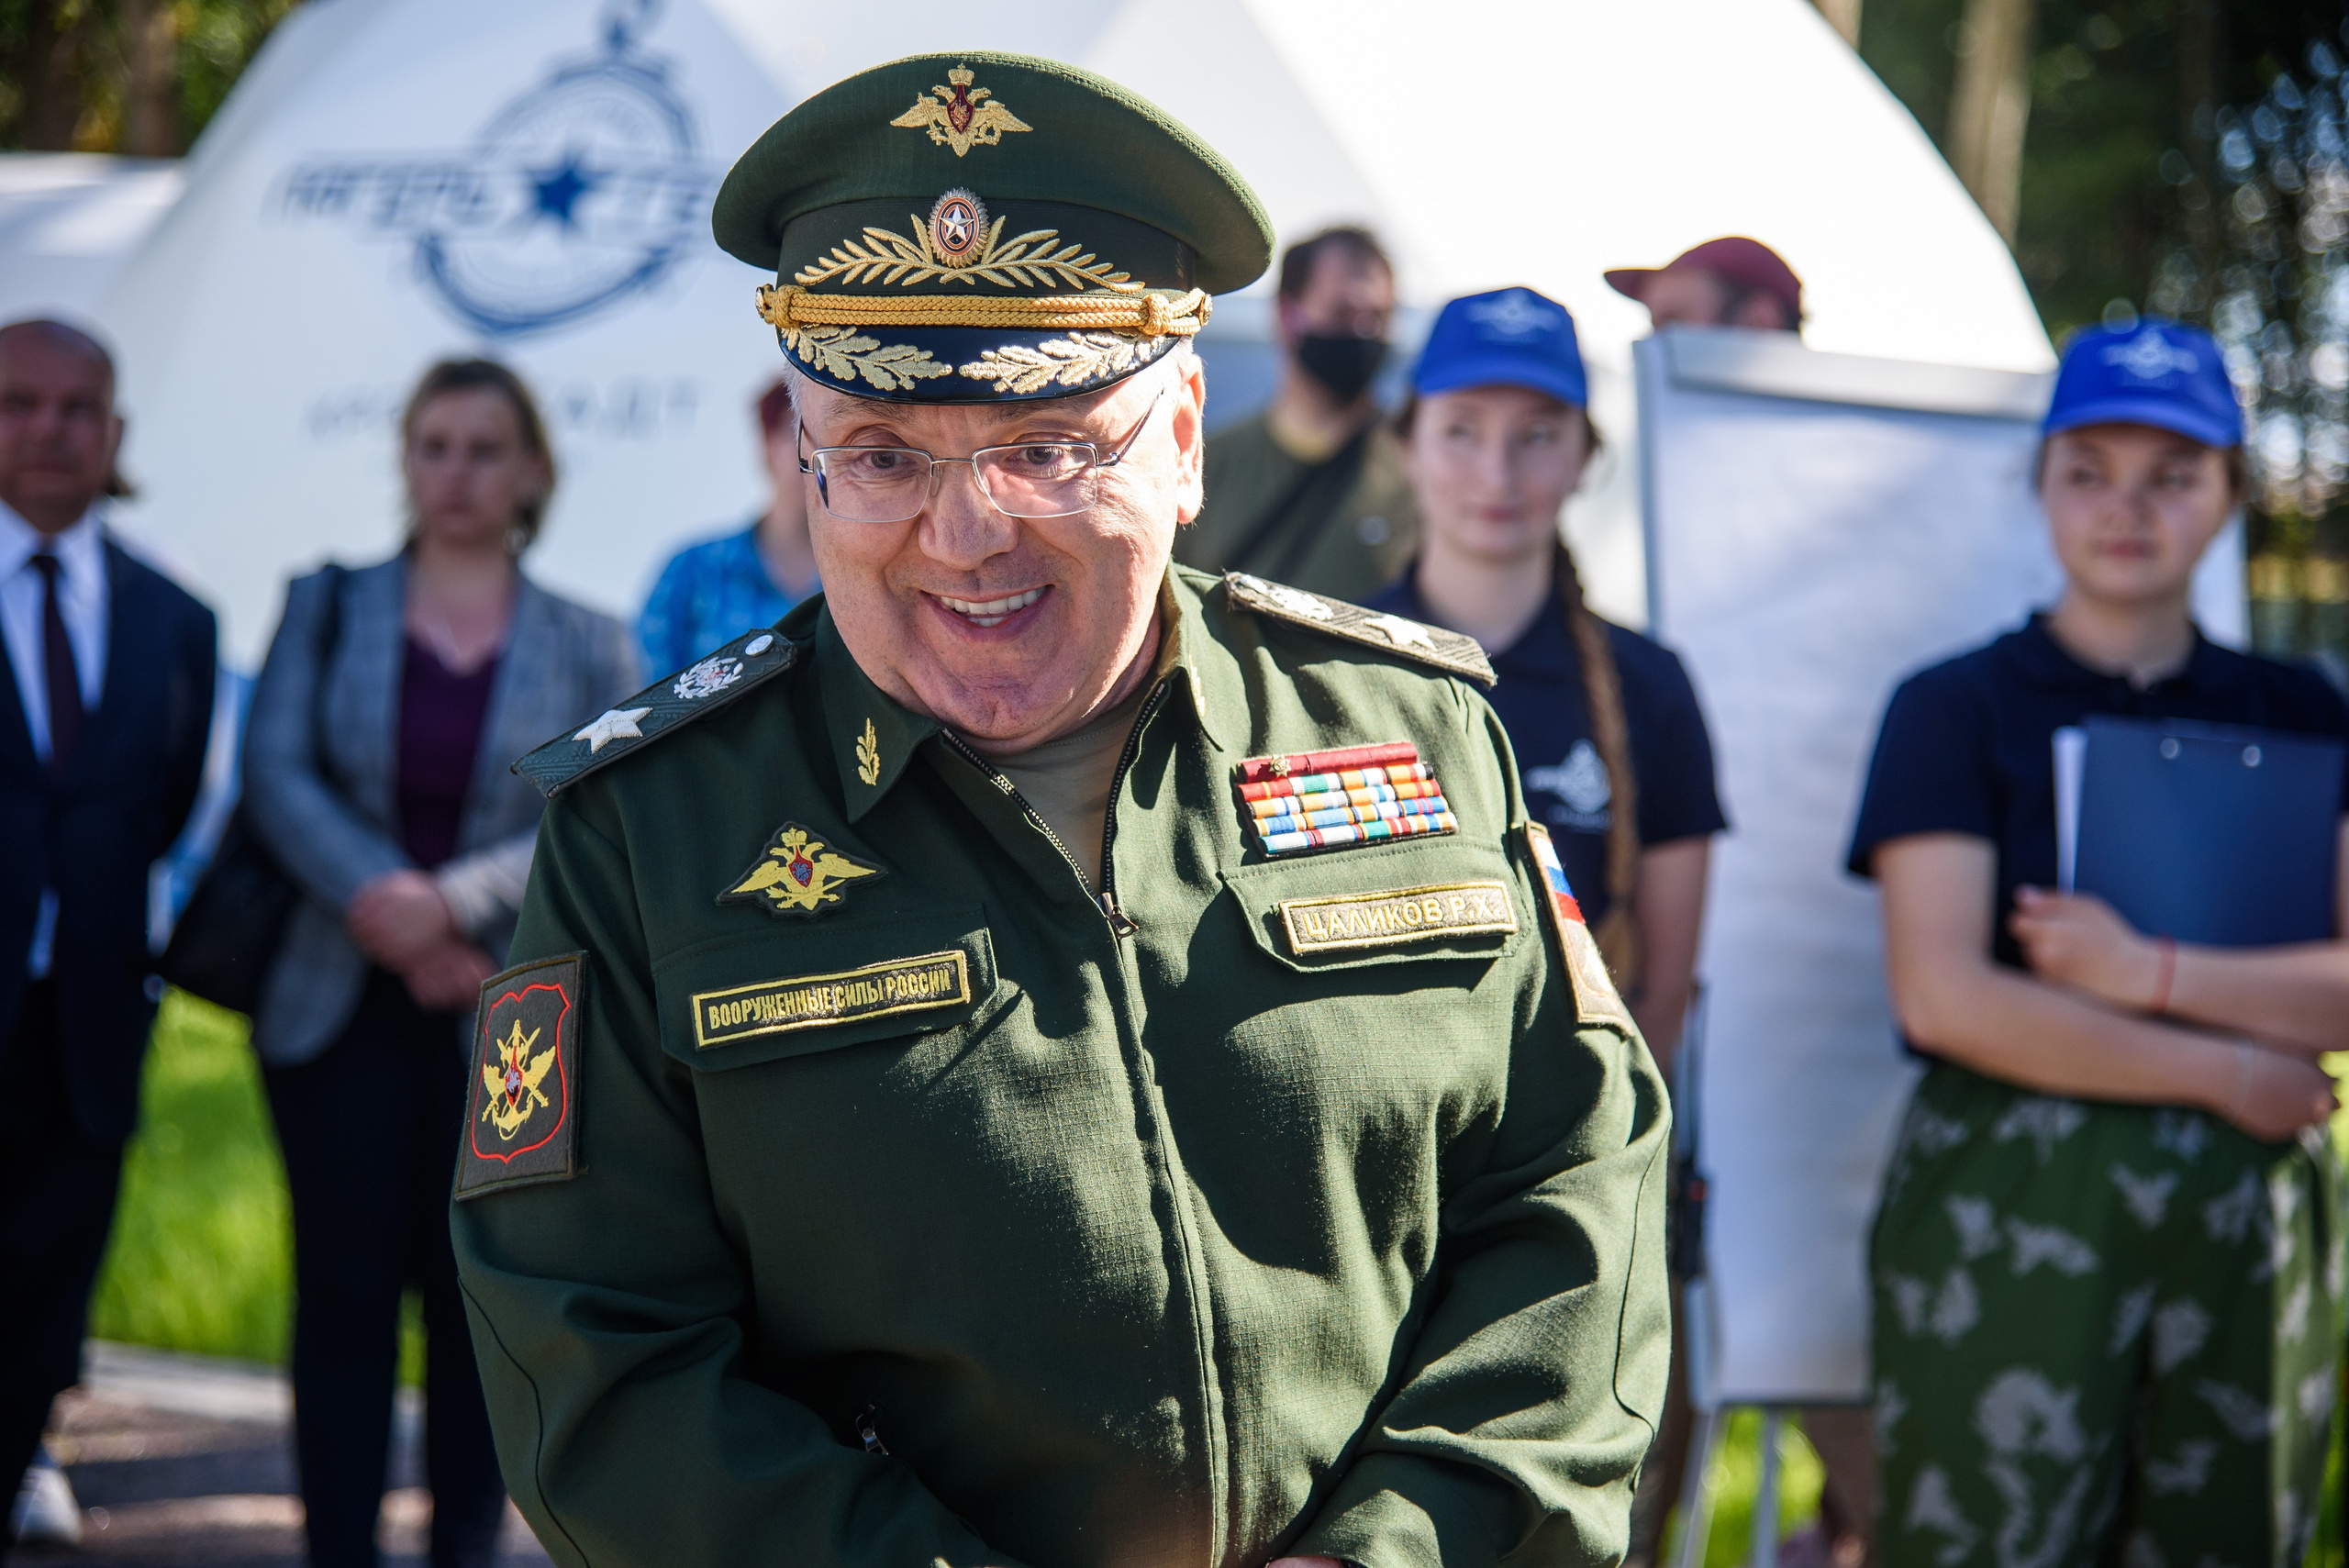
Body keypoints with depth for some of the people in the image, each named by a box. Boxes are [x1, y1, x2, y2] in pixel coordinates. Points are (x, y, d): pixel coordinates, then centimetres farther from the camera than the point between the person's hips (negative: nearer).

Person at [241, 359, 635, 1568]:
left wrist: (454, 901, -17)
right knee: (344, 1298, -1)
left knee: (478, 1301, 3)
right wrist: (381, 905, -16)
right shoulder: (327, 608, 9)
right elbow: (276, 772, -3)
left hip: (510, 1017, 0)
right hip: (340, 1009, 0)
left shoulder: (588, 648, 7)